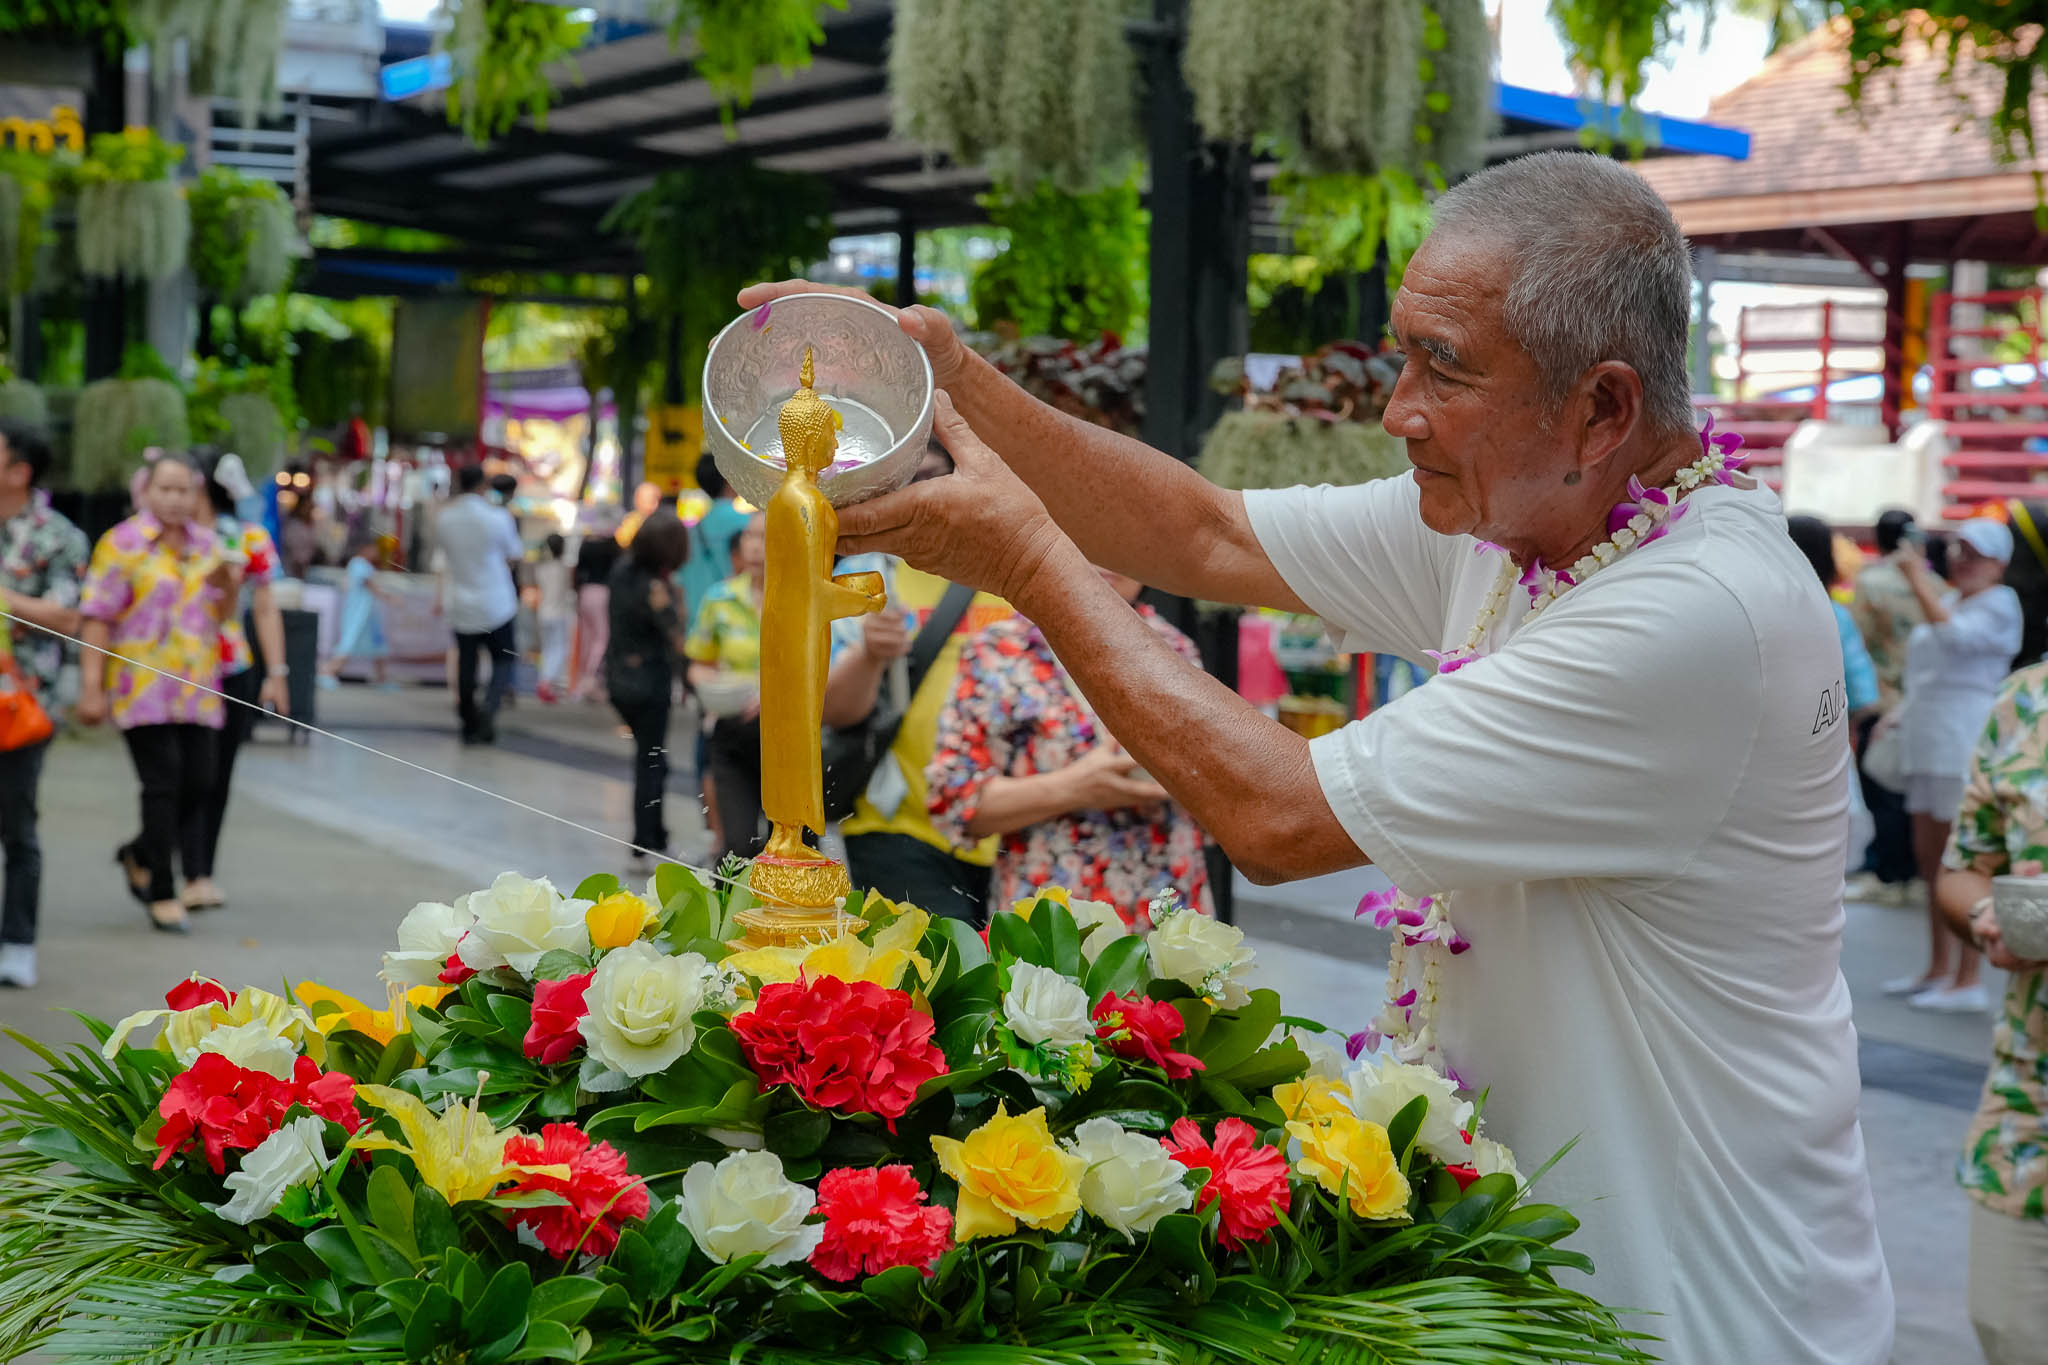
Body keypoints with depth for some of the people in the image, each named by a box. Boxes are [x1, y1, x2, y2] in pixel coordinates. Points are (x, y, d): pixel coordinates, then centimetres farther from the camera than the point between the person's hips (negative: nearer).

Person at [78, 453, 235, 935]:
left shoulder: (207, 545, 13)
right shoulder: (123, 544, -4)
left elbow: (222, 615, 21)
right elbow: (97, 618, -7)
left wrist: (227, 587, -2)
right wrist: (91, 686, -13)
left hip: (196, 689, 5)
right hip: (142, 687, -5)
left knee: (200, 784, 1)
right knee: (163, 785, -9)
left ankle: (142, 856, 28)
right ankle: (163, 895, 2)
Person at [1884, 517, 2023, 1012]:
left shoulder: (1998, 605, -7)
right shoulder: (1949, 600, 18)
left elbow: (1953, 633, -26)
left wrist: (1918, 578, -21)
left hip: (1964, 746, -9)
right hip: (1927, 746, 9)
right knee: (1929, 857, 13)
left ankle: (1968, 981, -6)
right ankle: (1937, 970, 22)